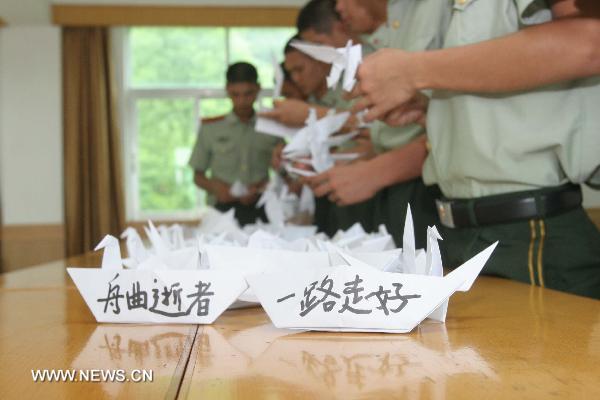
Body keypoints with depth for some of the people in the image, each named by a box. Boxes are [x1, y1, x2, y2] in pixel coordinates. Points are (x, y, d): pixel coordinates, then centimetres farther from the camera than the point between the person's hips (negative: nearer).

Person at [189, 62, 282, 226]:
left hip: (261, 210, 0)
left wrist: (263, 188, -8)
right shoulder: (210, 129, 12)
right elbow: (198, 176, 16)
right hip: (224, 208, 0)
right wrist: (215, 186, -4)